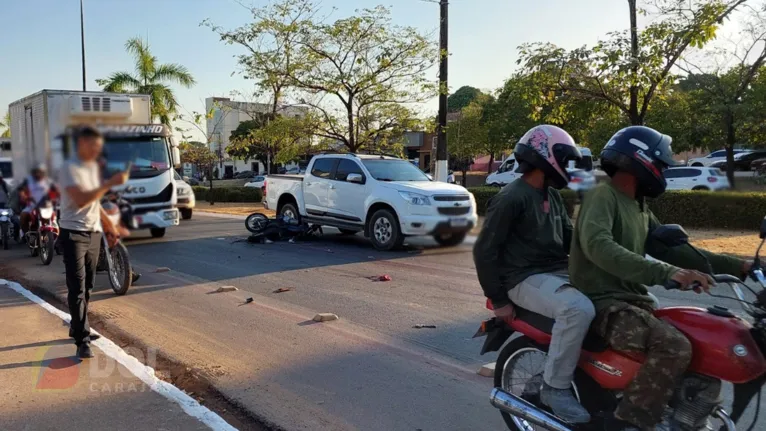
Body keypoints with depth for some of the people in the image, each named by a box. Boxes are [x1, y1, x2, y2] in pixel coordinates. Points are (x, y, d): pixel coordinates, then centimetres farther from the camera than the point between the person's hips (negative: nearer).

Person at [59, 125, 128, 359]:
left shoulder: (93, 167, 13)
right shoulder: (70, 168, -12)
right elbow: (81, 199, -25)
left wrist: (108, 224, 17)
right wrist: (110, 183, -26)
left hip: (93, 233, 8)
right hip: (74, 234, -8)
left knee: (87, 287, 15)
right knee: (77, 289, -8)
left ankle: (79, 328, 29)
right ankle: (82, 341, -8)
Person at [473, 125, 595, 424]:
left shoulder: (552, 196, 15)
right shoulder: (511, 198, -13)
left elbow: (568, 238, 23)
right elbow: (484, 250, -14)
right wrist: (499, 300, -14)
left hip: (559, 272, 9)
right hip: (527, 279, -9)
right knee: (579, 309, -33)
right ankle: (555, 387, -18)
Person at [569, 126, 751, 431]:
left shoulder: (640, 209, 18)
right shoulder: (603, 195, -13)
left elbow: (670, 249, 20)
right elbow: (597, 245, -32)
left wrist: (737, 266, 14)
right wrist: (665, 273, -40)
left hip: (633, 299, 10)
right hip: (604, 303, -10)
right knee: (675, 347, -29)